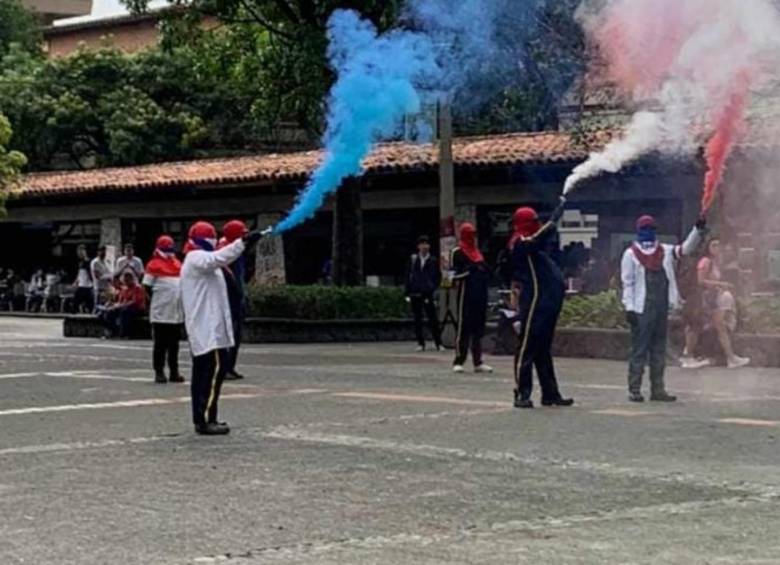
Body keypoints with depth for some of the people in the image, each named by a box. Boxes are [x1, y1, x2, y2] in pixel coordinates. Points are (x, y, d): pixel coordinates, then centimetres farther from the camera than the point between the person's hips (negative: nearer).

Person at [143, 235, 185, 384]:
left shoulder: (178, 264, 14)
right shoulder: (154, 265, -5)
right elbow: (147, 286, -4)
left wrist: (180, 299, 11)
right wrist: (158, 298, -6)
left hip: (177, 312, 6)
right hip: (160, 313, -6)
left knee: (174, 344, 11)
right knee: (161, 344, 0)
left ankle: (174, 371, 17)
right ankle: (159, 372, 5)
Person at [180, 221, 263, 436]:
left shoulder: (197, 261, 23)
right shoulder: (197, 259, -12)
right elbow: (219, 258, -32)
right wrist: (243, 242, -39)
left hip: (203, 330, 11)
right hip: (209, 330, -11)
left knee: (202, 373, 11)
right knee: (214, 371, -12)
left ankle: (202, 418, 14)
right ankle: (206, 420, -14)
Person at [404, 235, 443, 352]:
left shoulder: (433, 261, 2)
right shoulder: (413, 259, 4)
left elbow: (438, 277, 6)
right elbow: (408, 276, 6)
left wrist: (433, 289, -5)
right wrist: (408, 293, 1)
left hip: (428, 294, -2)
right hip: (415, 294, 2)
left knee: (433, 319, -2)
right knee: (417, 320, 5)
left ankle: (438, 343, 4)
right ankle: (421, 343, 12)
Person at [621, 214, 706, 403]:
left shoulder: (665, 251, 12)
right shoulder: (631, 254, -1)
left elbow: (686, 248, 6)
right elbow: (627, 283, -4)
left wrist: (699, 229, -8)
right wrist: (629, 307, -12)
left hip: (662, 308, 5)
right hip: (642, 309, -5)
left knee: (659, 350, 9)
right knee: (639, 350, -5)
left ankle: (658, 390, 14)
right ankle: (634, 390, -2)